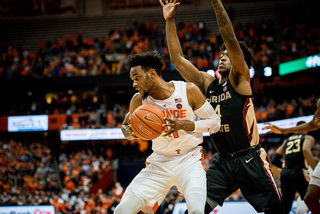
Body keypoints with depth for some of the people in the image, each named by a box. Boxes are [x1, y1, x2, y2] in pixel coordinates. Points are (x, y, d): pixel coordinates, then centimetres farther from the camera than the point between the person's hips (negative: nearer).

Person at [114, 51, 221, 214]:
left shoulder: (188, 91, -10)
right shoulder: (138, 100, -2)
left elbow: (214, 122, -4)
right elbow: (126, 125, 16)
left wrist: (183, 125, -20)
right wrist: (128, 132, -10)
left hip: (189, 160, -3)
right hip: (159, 163, 3)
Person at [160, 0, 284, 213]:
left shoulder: (240, 79, -3)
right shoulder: (207, 83, 12)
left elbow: (231, 39, -16)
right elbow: (177, 59, 10)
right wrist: (170, 21, 5)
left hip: (250, 159, -5)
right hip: (222, 161, 5)